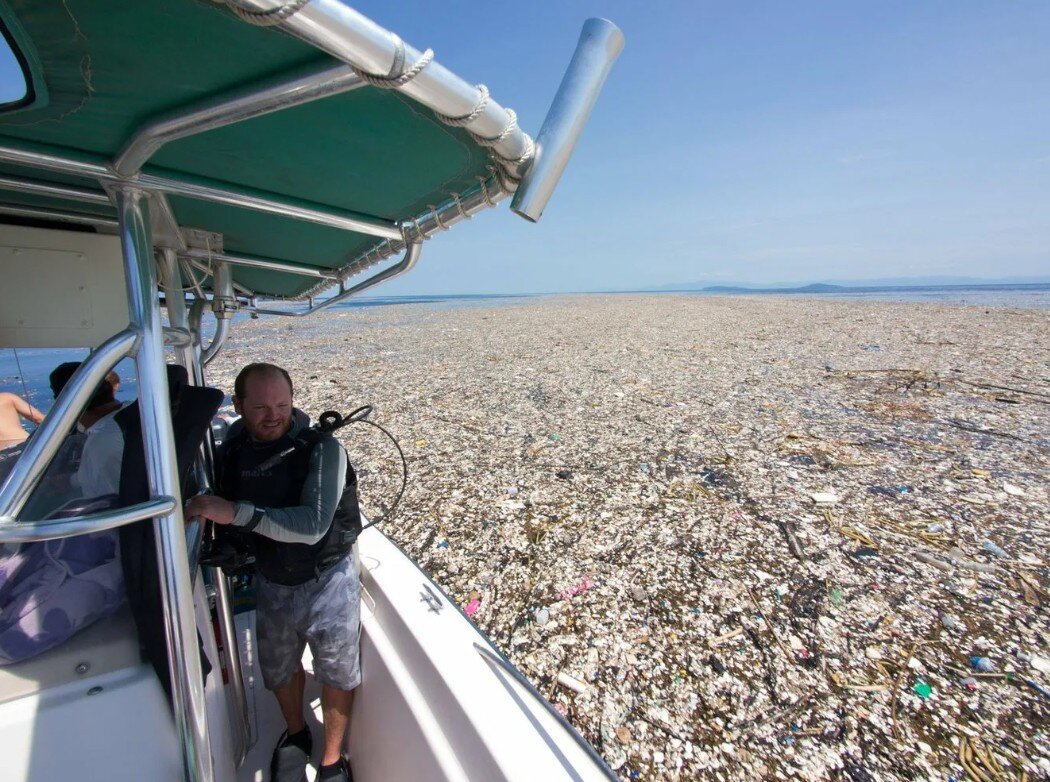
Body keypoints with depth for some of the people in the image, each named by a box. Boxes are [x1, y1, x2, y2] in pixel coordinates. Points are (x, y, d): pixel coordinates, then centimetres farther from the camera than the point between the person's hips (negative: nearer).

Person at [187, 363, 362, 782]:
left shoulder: (322, 448, -24)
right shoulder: (233, 450, -6)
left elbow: (312, 525, -33)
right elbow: (225, 519, 11)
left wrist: (236, 512, -37)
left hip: (326, 580, -5)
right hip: (271, 582, 5)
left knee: (336, 673, 13)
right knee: (279, 669, 26)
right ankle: (296, 734, 56)